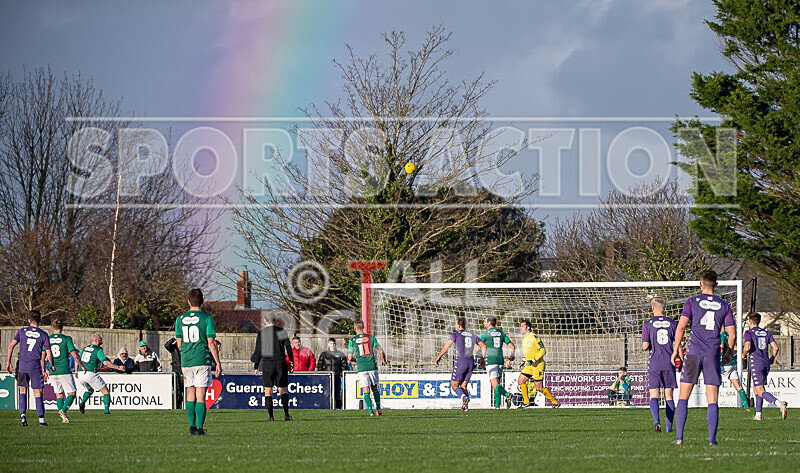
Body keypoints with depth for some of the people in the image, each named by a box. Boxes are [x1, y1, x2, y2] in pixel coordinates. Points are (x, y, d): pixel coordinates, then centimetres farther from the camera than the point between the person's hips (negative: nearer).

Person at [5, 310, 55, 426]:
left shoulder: (22, 331, 5)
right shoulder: (43, 335, 0)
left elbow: (11, 346, 0)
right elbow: (48, 354, -1)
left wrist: (8, 363, 7)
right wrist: (52, 365, 17)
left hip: (22, 366, 1)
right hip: (36, 366, -1)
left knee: (22, 391, 15)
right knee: (38, 393, 2)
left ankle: (22, 414, 0)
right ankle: (41, 419, -3)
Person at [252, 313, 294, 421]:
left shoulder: (261, 333, 0)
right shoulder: (282, 331, 4)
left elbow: (258, 352, -1)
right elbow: (288, 348, 0)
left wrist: (255, 367, 5)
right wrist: (291, 363, 5)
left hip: (267, 364, -1)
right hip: (281, 363, 1)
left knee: (268, 391, 5)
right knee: (282, 389, 7)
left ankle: (271, 416, -2)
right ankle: (286, 413, -8)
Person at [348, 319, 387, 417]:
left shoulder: (352, 340, 0)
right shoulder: (371, 337, 5)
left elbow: (349, 358, 1)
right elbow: (381, 351, 5)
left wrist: (354, 359, 25)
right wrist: (384, 361, 23)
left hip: (361, 368, -2)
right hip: (372, 366, 2)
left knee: (366, 390, 1)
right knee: (375, 388, 17)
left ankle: (371, 411, -7)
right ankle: (378, 409, 10)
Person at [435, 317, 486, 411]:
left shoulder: (455, 334, -1)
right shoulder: (472, 335, 15)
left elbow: (446, 347, -6)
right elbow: (483, 346, 13)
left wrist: (439, 357, 7)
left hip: (461, 361, -5)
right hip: (471, 362, 5)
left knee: (454, 385, 2)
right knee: (463, 385, 15)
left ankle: (464, 397, -25)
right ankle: (465, 406, 2)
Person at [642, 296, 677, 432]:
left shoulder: (647, 324, -1)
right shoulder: (672, 323, 4)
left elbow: (645, 346, -7)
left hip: (654, 363, -2)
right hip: (669, 364, 2)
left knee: (654, 396, 0)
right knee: (669, 396, 8)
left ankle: (656, 420, -23)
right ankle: (669, 426, 5)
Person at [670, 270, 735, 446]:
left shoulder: (691, 302, 2)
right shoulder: (724, 306, 7)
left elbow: (681, 327, -5)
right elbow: (732, 335, 5)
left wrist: (676, 349, 6)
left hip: (694, 353, -1)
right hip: (713, 354, 1)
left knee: (683, 397, 4)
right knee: (712, 400, 3)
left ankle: (679, 436, -5)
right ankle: (712, 438, -4)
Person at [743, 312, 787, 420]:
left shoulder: (749, 333, -3)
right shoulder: (767, 333, 13)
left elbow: (748, 347, -18)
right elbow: (775, 347, 3)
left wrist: (743, 354, 2)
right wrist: (772, 358, 20)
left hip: (756, 364, -6)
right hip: (766, 363, 6)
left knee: (761, 392, -11)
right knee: (756, 388, 21)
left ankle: (780, 403, -35)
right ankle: (758, 414, 18)